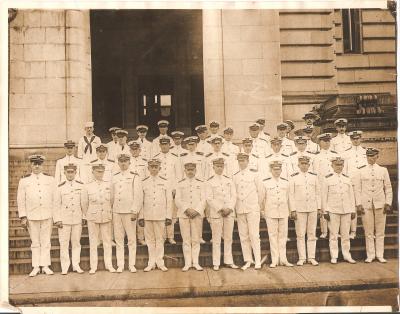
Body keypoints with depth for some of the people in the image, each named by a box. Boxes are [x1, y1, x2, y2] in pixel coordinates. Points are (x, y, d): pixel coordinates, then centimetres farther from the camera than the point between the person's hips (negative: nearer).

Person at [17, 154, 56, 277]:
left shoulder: (50, 179, 4)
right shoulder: (24, 180, 3)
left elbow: (55, 198, 4)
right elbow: (20, 200, 3)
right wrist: (23, 217, -3)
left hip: (47, 216, 0)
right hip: (32, 217, 0)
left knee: (46, 242, 6)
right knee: (35, 242, 8)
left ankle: (45, 266, 14)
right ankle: (36, 267, 16)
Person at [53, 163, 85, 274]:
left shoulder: (81, 186, 3)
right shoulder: (60, 187, 0)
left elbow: (84, 202, 7)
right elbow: (56, 205, 2)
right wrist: (58, 220, -3)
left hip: (77, 219, 1)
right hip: (64, 220, -1)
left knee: (76, 243, 8)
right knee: (64, 244, 3)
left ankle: (76, 265, 18)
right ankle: (65, 267, 13)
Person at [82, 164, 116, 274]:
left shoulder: (109, 185, 3)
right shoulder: (87, 186, 0)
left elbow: (112, 201, 9)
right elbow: (85, 204, 6)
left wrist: (110, 213, 9)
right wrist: (88, 215, 10)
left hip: (106, 217, 1)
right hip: (92, 217, -1)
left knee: (107, 241, 6)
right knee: (93, 242, 5)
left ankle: (109, 265, 16)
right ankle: (93, 266, 14)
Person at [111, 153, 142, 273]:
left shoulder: (134, 176, 1)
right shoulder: (114, 177, 12)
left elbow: (138, 195, -4)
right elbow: (112, 195, 15)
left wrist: (135, 211, -10)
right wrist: (111, 212, 11)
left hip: (129, 212, -3)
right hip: (116, 212, 4)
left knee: (131, 239, 1)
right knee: (119, 239, 6)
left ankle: (132, 265, 9)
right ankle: (120, 265, 13)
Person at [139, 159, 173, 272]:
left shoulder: (165, 182, 4)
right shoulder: (143, 183, 6)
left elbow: (169, 200, 3)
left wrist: (169, 217, -1)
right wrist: (141, 217, 1)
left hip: (161, 216, -1)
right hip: (147, 216, 1)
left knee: (160, 239, 4)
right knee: (150, 239, 6)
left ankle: (160, 262, 14)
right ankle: (151, 263, 15)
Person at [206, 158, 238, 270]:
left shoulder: (229, 180, 10)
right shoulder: (209, 182, 0)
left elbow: (233, 196, 6)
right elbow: (209, 199, -6)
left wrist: (229, 208, -8)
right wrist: (221, 209, -13)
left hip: (229, 212, 3)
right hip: (216, 213, -3)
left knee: (228, 238, 9)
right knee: (216, 239, 0)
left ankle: (229, 261, 18)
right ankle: (216, 263, 7)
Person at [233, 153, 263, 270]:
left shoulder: (254, 174, 2)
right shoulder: (235, 176, 10)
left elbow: (259, 191, 6)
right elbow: (234, 193, 14)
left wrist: (258, 204, 10)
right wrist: (235, 207, 9)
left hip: (252, 209, -3)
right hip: (240, 210, 3)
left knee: (254, 235, -5)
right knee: (243, 236, 5)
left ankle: (257, 261, 1)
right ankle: (247, 260, 13)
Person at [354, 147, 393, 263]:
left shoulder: (383, 170, 8)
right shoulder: (360, 171, 4)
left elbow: (388, 188, 8)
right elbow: (357, 189, 2)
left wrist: (388, 203, -1)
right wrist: (358, 204, -5)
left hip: (380, 205, 1)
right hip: (366, 205, -1)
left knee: (380, 232, 5)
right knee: (368, 232, 2)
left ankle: (380, 255, 13)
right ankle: (370, 255, 10)